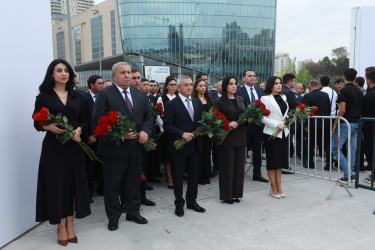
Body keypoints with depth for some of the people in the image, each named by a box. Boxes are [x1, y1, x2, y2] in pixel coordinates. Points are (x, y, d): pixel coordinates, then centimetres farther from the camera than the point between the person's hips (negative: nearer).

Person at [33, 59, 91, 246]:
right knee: (56, 185, 3)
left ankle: (70, 226, 18)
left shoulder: (76, 97, 10)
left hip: (74, 146, 3)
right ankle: (60, 228, 17)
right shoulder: (44, 96, 1)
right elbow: (37, 124, -2)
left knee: (73, 185, 5)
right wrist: (49, 127, -22)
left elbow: (83, 120, 10)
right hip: (53, 147, -3)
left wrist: (78, 130, -10)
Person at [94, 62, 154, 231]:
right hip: (114, 147, -4)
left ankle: (133, 212, 34)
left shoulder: (140, 95, 11)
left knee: (134, 182, 16)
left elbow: (149, 115, 13)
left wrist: (145, 131, -7)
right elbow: (99, 119, -13)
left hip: (136, 147, 5)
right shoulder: (104, 94, -6)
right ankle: (113, 217, 25)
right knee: (112, 185, 8)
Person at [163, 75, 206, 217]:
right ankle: (179, 204, 22)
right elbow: (167, 125, -12)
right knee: (178, 176, 7)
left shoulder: (197, 103, 10)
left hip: (195, 145, 5)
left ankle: (192, 201, 30)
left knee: (194, 175, 14)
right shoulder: (172, 104, -8)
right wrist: (182, 134, -22)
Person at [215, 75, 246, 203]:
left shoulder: (240, 99, 13)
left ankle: (235, 193, 21)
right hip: (227, 137, -5)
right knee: (227, 166, 0)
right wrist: (228, 124, -20)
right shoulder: (220, 101, -4)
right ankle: (226, 194, 12)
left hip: (240, 136, 5)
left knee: (239, 165, 9)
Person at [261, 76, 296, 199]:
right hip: (271, 133, -7)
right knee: (272, 161, 2)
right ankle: (273, 189, 13)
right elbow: (263, 118, -13)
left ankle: (279, 188, 20)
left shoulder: (283, 97, 13)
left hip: (283, 133, 7)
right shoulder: (265, 98, -8)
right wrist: (277, 125, -19)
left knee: (281, 161, 10)